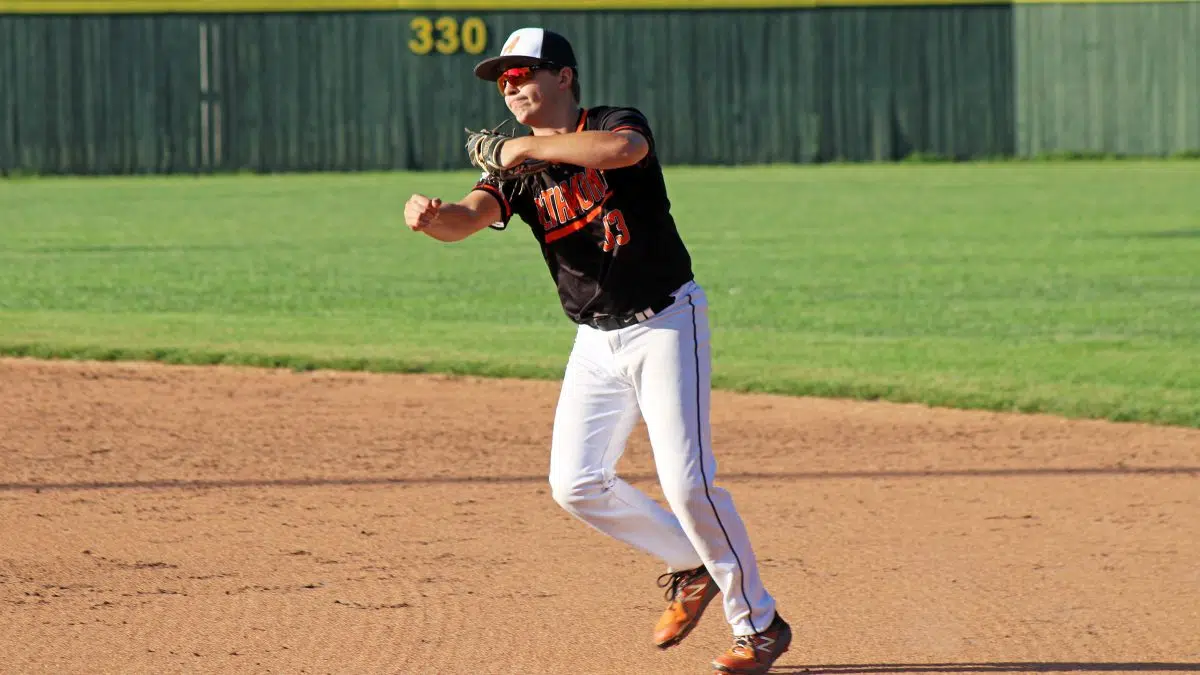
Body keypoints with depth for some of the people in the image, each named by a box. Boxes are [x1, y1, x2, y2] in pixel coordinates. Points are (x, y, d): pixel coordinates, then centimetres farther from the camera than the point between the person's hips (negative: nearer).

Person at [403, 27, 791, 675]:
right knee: (575, 484, 2)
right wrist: (428, 214, -36)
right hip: (596, 341, 7)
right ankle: (690, 567, 23)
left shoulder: (614, 124, -9)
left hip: (665, 323, -7)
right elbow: (465, 219, -12)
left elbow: (625, 148, -36)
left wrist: (533, 147, -27)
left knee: (686, 481, -14)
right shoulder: (518, 168, 6)